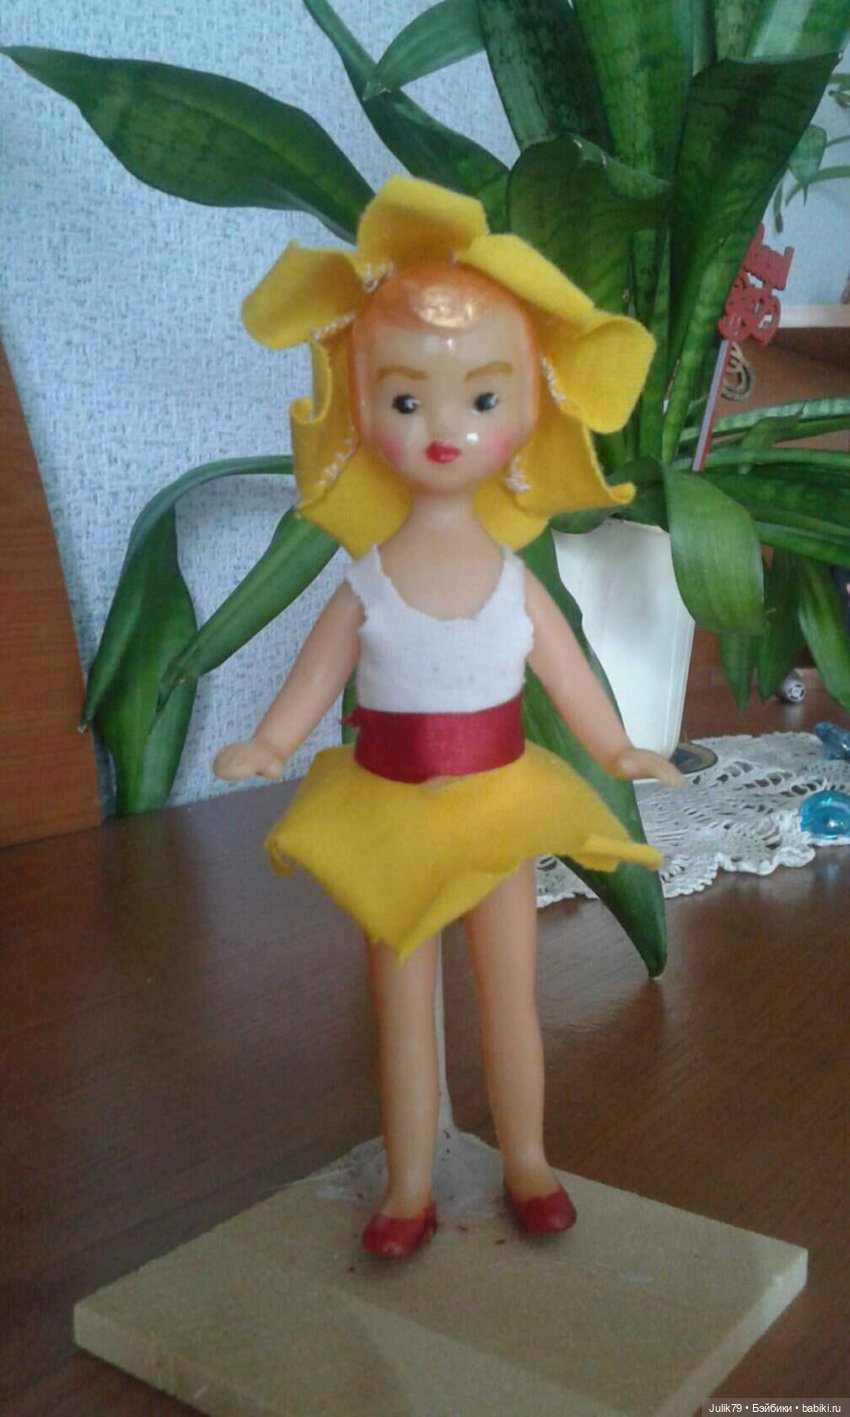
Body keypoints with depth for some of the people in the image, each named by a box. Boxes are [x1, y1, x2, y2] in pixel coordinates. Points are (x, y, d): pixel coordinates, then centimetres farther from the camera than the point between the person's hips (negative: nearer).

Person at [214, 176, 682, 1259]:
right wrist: (268, 746, -14)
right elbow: (319, 674, -2)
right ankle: (408, 1186, 29)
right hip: (393, 812, 0)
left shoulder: (515, 582, -7)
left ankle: (526, 1163, 36)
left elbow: (565, 670, 4)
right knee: (401, 1001, 12)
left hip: (498, 806, 1)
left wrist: (618, 751, 6)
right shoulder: (366, 581, -9)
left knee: (509, 996, 15)